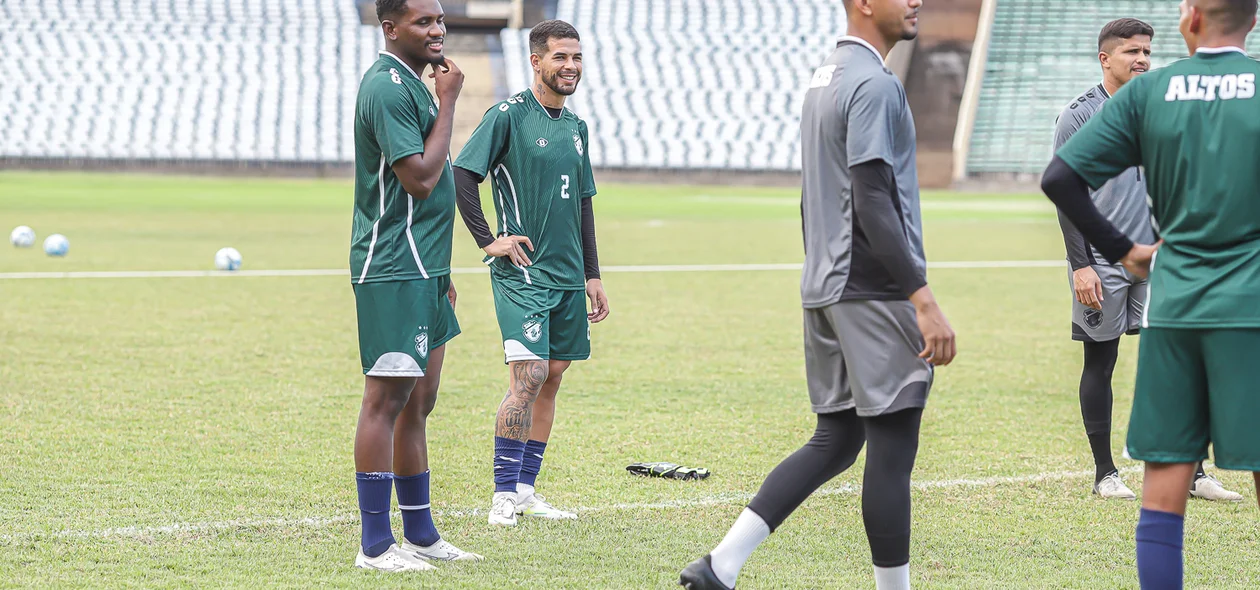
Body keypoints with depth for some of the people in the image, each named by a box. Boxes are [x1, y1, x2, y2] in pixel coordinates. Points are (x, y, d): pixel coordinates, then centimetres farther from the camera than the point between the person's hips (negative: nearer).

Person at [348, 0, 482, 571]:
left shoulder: (412, 84, 18)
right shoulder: (386, 86, -14)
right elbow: (420, 179, -20)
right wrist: (448, 102, -12)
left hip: (421, 271, 10)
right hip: (392, 272, -10)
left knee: (417, 402, 14)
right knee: (386, 399, -8)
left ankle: (420, 534, 21)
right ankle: (375, 544, -5)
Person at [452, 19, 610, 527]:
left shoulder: (576, 127, 15)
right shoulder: (509, 116, -7)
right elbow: (461, 175, -11)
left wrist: (592, 275, 18)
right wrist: (488, 240, -12)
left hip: (567, 275, 7)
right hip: (522, 271, -7)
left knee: (552, 377, 7)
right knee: (529, 375, -15)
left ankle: (525, 489, 14)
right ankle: (504, 493, -9)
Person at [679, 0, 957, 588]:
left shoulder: (823, 77, 17)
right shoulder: (874, 85, -14)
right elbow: (873, 203, -20)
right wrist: (924, 300, -21)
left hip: (824, 290, 10)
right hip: (875, 292, -10)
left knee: (834, 441, 11)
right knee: (891, 449, -2)